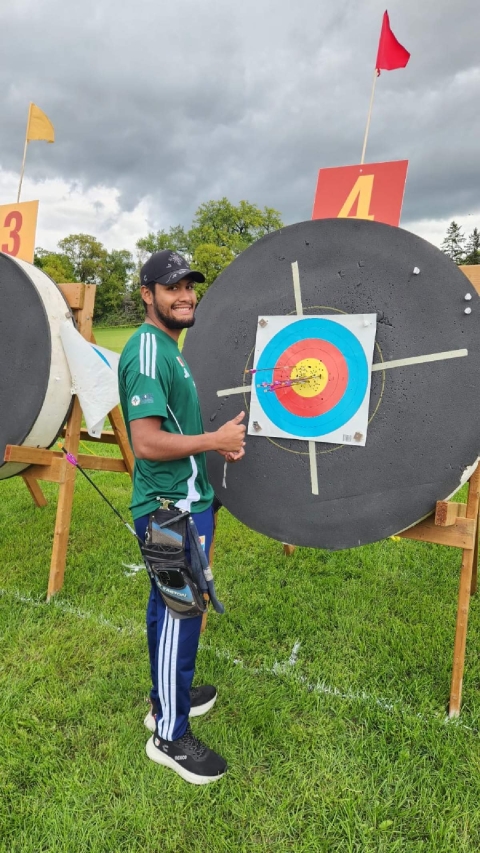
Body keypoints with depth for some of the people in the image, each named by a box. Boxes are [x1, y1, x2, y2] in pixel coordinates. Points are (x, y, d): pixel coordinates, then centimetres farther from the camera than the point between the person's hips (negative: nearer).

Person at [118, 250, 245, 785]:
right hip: (172, 511, -10)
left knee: (167, 608, 22)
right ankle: (170, 736, 21)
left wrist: (217, 442, 6)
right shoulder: (147, 351, -20)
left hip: (182, 504, 10)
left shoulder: (167, 347, 13)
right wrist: (217, 439, -19)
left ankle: (168, 697, 41)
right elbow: (147, 443, -27)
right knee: (180, 616, 2)